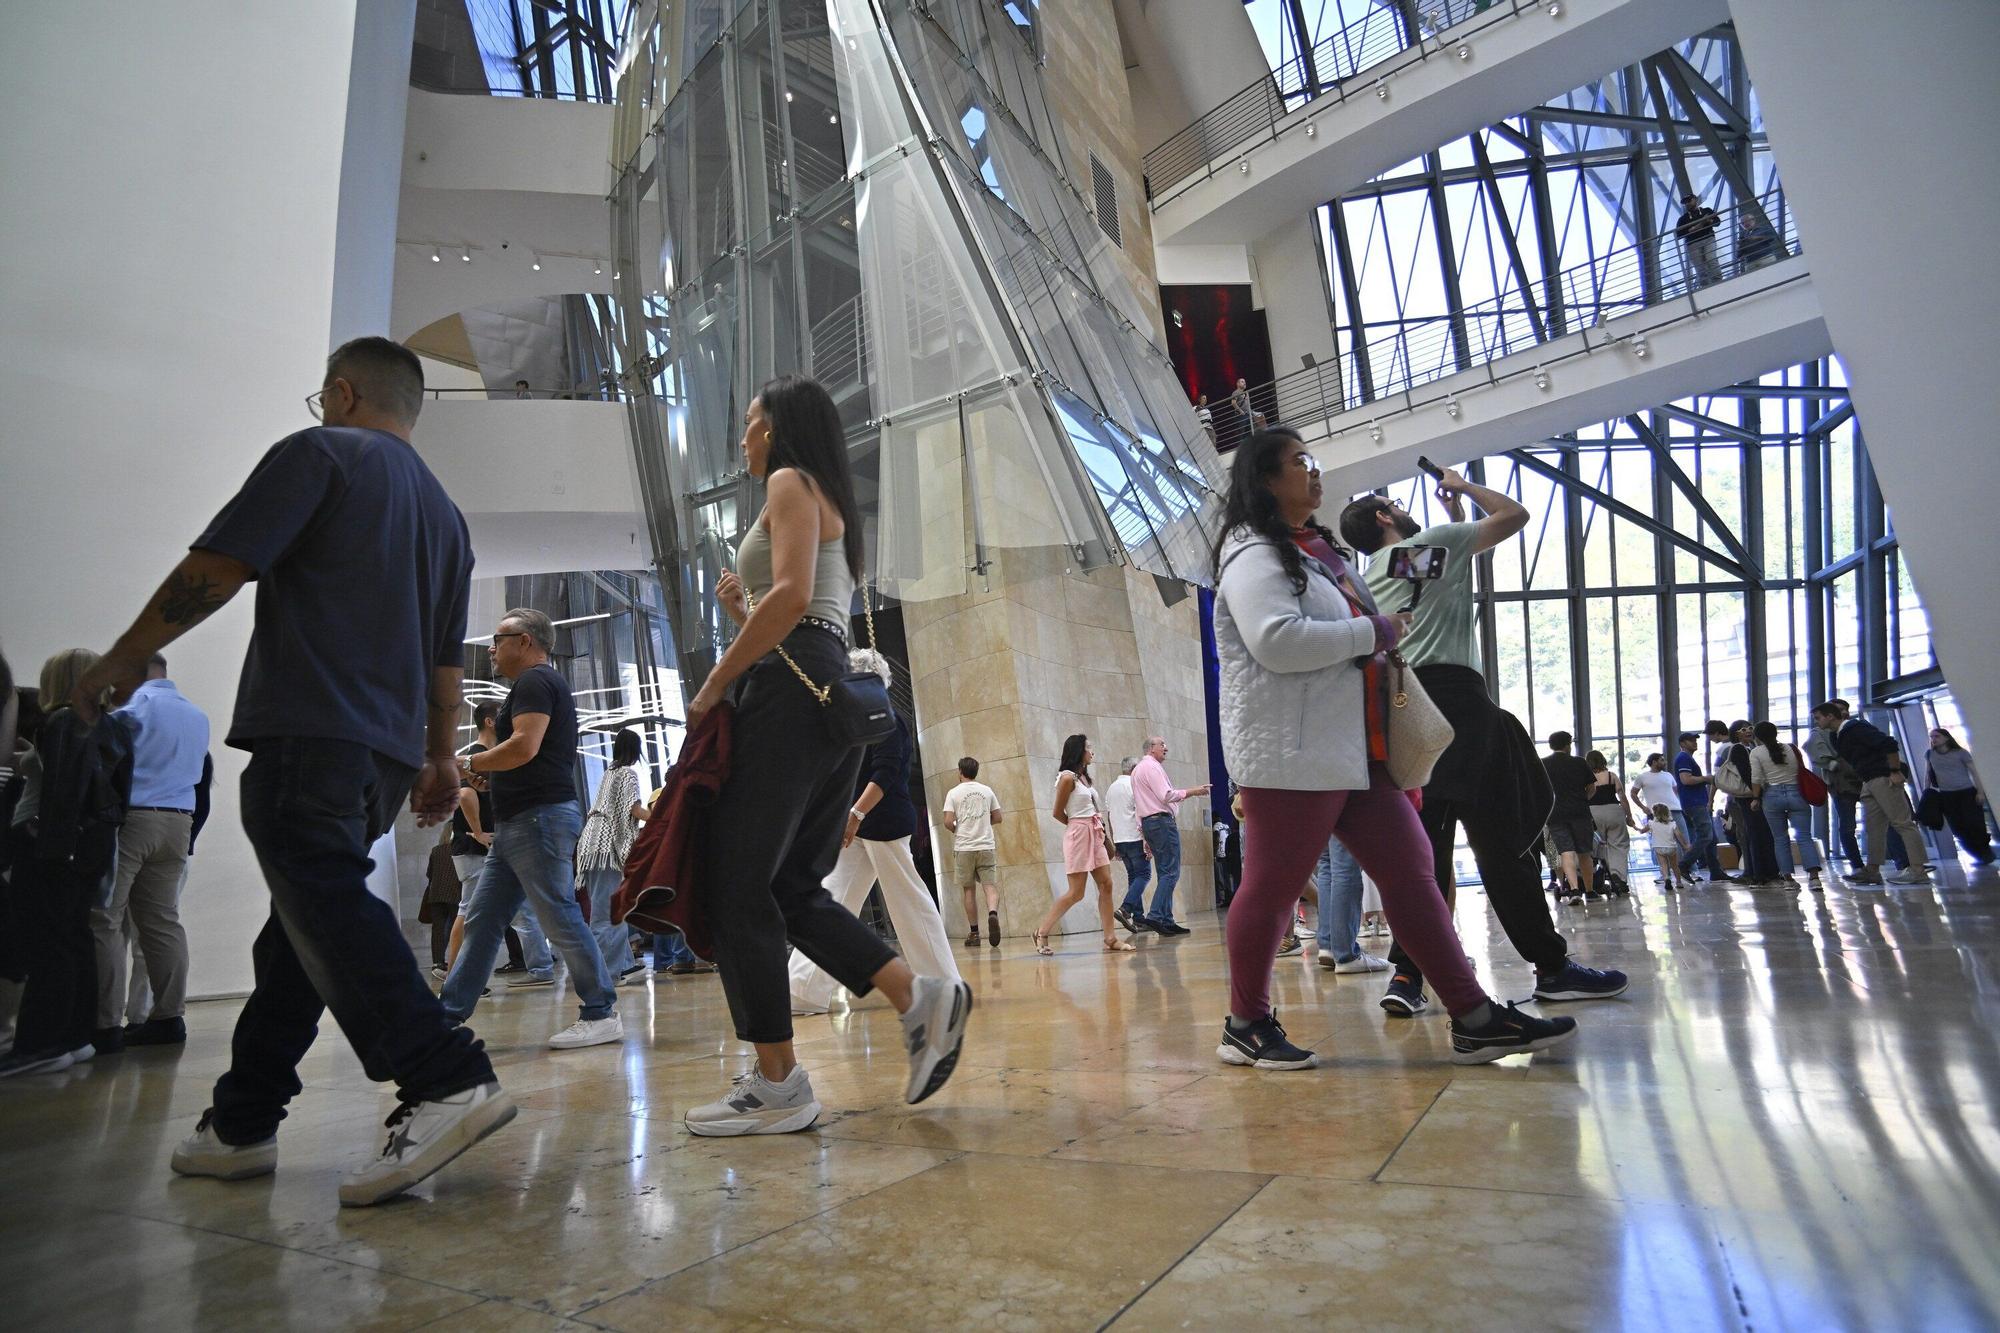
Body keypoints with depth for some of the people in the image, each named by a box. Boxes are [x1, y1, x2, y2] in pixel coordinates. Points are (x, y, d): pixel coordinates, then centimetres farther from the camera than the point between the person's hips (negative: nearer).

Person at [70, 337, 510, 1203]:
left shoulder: (321, 453, 2)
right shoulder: (444, 511, 24)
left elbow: (217, 566, -7)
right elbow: (447, 657, 24)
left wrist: (126, 657, 5)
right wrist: (441, 758, 26)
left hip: (308, 735, -8)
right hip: (386, 753, 9)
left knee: (324, 906, -17)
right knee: (301, 928, 13)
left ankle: (449, 1084, -28)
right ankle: (241, 1125, 19)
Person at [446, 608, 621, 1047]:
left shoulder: (535, 680, -7)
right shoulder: (541, 683, 25)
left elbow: (524, 746, -21)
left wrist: (469, 764, -7)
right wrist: (486, 771, 14)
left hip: (539, 816, -11)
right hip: (518, 823, 11)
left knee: (560, 918, -9)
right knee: (481, 917, 11)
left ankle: (601, 1015, -4)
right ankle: (449, 1014, 17)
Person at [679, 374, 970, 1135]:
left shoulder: (791, 481, 1)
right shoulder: (832, 504, 29)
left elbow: (793, 594, -16)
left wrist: (713, 686, -12)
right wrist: (742, 612, 19)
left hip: (791, 689, -10)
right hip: (831, 693, 10)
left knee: (734, 885, -7)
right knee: (789, 886, 9)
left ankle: (777, 1086, -4)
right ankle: (919, 998, 0)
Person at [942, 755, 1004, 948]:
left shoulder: (953, 793, 0)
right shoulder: (987, 790, 8)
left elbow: (948, 822, -8)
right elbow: (997, 818, 10)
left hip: (964, 847, -1)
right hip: (987, 846, 1)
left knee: (969, 889, 8)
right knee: (991, 885, 0)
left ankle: (974, 933, 8)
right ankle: (993, 914, -29)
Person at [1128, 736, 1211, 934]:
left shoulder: (1137, 769, 23)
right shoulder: (1152, 766, -8)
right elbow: (1166, 795, -17)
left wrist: (1143, 831, 24)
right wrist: (1193, 791, -10)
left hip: (1147, 822, 10)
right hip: (1162, 821, -10)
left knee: (1164, 874, 9)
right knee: (1171, 873, -11)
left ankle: (1167, 921, 6)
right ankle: (1155, 917, -19)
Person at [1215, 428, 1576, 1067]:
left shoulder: (1315, 548, 23)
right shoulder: (1253, 553, -8)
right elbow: (1276, 640, -23)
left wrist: (1384, 636, 15)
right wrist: (1371, 633, -12)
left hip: (1355, 748, 10)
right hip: (1291, 752, -10)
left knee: (1410, 869, 7)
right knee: (1272, 887, -1)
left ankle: (1474, 1019, 13)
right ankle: (1246, 1025, 13)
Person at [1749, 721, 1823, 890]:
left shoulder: (1756, 753, -1)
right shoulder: (1791, 749, 8)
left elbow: (1756, 779, -7)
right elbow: (1802, 771, 10)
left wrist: (1755, 798, 1)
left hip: (1772, 796, -2)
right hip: (1796, 794, 2)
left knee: (1780, 838, 8)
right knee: (1805, 836, -2)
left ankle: (1787, 876, 7)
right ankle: (1814, 876, -15)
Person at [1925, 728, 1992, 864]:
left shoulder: (1960, 752, -2)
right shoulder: (1929, 755, 6)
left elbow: (1973, 772, 0)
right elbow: (1927, 775, 12)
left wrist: (1980, 791, -6)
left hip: (1967, 793, -3)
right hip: (1946, 796, 3)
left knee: (1974, 825, -6)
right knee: (1959, 829, 1)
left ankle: (1986, 853, 13)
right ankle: (1978, 855, 13)